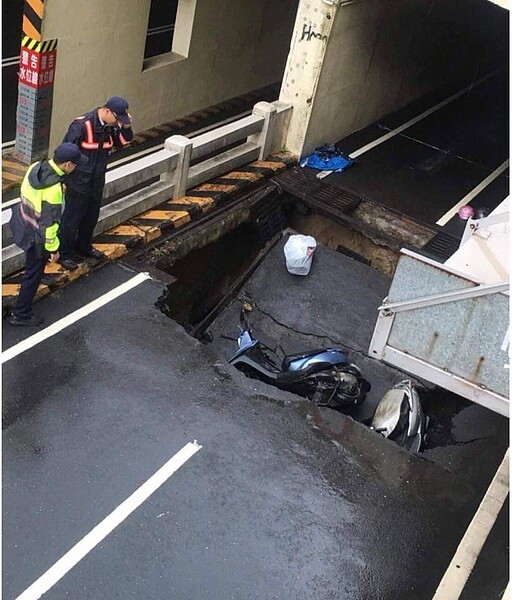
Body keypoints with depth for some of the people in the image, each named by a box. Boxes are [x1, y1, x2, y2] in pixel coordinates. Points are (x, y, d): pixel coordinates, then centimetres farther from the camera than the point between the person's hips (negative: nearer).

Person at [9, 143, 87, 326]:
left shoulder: (36, 167, -10)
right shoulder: (54, 188, -34)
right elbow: (49, 222, -27)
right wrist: (52, 248, -16)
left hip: (24, 224, 8)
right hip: (36, 236, -8)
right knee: (33, 274, 10)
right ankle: (21, 314, 25)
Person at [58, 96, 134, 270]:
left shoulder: (111, 125, -3)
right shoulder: (82, 125, -24)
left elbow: (122, 143, 12)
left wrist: (126, 128, -9)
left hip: (97, 181, 7)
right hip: (78, 182, -7)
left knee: (91, 217, 22)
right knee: (72, 218, 5)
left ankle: (84, 247, 42)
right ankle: (64, 254, 20)